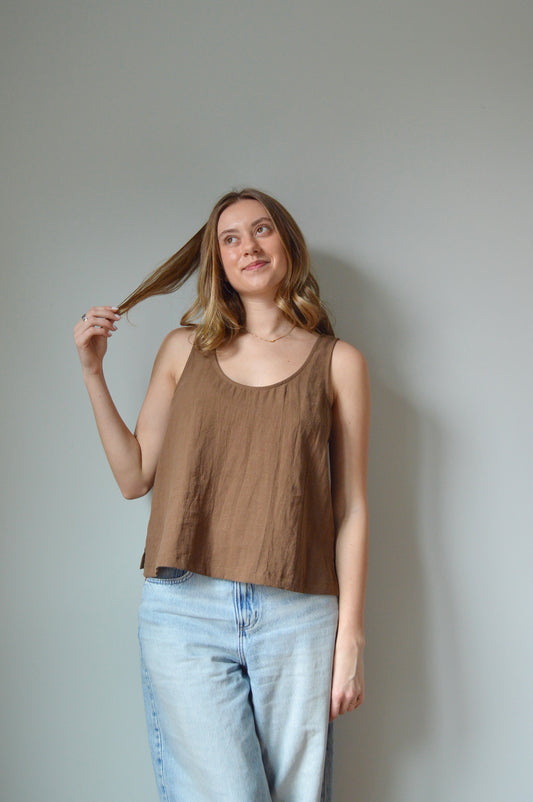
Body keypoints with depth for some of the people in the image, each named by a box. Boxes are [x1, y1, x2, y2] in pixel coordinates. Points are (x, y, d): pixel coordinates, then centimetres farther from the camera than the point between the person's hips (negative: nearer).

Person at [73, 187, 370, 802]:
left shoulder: (338, 363, 8)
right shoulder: (185, 349, 12)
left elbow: (351, 507, 5)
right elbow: (134, 476, 11)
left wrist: (350, 637, 0)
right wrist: (92, 372, 7)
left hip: (297, 617, 0)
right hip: (185, 612, 0)